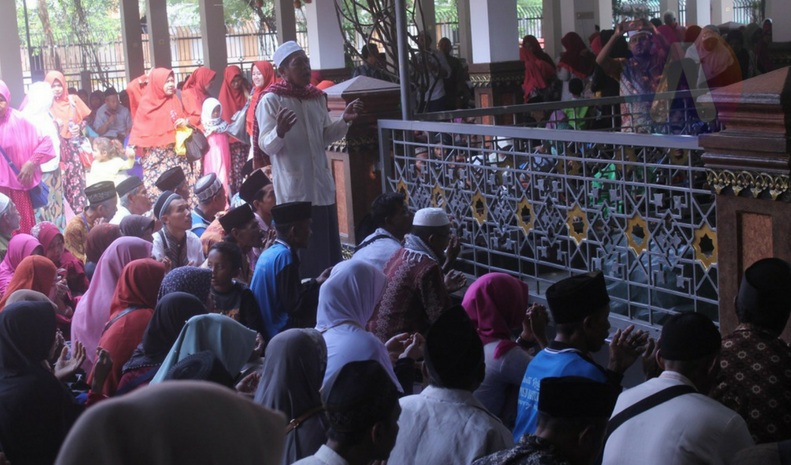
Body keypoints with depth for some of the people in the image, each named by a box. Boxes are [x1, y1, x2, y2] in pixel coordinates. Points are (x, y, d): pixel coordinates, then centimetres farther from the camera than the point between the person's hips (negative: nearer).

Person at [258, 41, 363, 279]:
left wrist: (344, 121, 3)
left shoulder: (317, 97, 10)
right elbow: (266, 146, -15)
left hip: (322, 185, 6)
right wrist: (280, 131, -35)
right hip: (294, 190, -6)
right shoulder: (271, 101, -9)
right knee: (304, 255, -1)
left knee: (331, 250, 12)